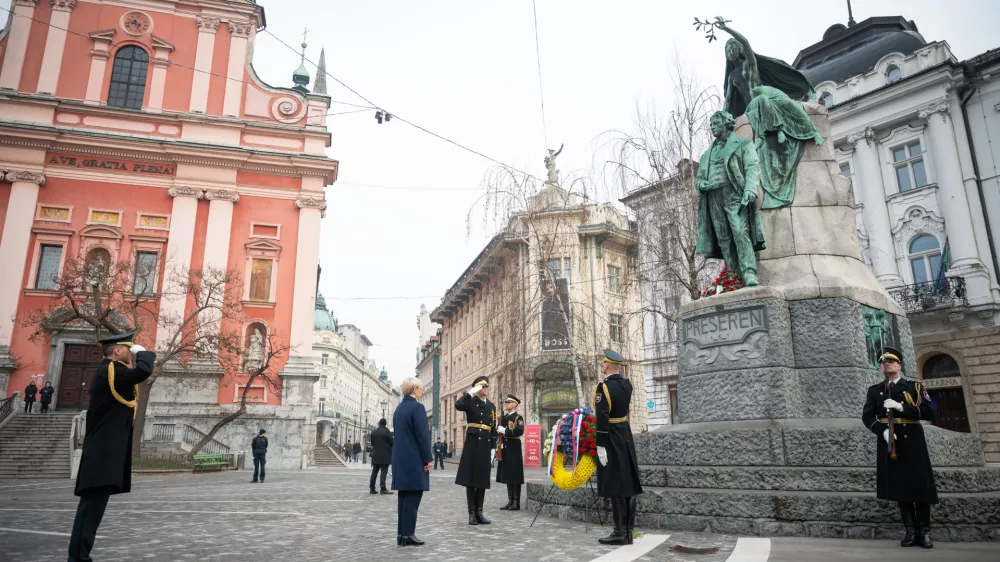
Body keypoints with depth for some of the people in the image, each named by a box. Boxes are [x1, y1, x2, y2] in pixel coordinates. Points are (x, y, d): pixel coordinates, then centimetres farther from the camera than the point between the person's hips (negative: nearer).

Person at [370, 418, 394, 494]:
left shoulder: (373, 432, 6)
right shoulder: (387, 432, -11)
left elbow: (372, 443, 12)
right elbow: (392, 442, -8)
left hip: (376, 455, 5)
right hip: (385, 455, -5)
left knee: (374, 472, 10)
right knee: (383, 472, -5)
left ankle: (372, 488, 12)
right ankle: (382, 488, -9)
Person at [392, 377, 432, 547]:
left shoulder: (399, 408, 13)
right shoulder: (417, 407, -13)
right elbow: (423, 435, -17)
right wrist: (428, 459, -11)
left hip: (400, 458, 9)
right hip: (414, 460, -9)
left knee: (404, 496, 11)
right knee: (412, 497, -4)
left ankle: (401, 534, 14)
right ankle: (407, 535, -1)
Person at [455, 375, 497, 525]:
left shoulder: (491, 406, 15)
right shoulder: (470, 401, -1)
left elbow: (493, 429, 15)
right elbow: (458, 405, -25)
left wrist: (493, 448, 9)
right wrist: (471, 392, -24)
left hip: (485, 445, 5)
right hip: (472, 444, -5)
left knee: (482, 479, 6)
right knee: (470, 479, -2)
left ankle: (479, 512, 12)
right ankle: (472, 513, 3)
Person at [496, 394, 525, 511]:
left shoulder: (518, 417, -6)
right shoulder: (504, 417, 16)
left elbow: (520, 431, -22)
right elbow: (499, 430, 21)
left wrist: (505, 431, -23)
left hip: (514, 450, -8)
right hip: (505, 450, 8)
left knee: (515, 476, -4)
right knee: (507, 475, 10)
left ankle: (516, 503, 1)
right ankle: (510, 501, 16)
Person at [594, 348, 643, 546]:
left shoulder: (604, 387, -18)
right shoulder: (626, 384, 5)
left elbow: (602, 420, -22)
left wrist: (600, 447, -21)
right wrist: (615, 373, 18)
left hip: (611, 440, -8)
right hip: (625, 437, 8)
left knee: (615, 485, -3)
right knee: (627, 483, 10)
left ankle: (620, 533, 1)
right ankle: (627, 530, 18)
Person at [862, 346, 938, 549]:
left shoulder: (915, 387, 7)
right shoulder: (874, 390, 10)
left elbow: (929, 413, -5)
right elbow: (867, 417, 3)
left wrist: (901, 406, -17)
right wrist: (883, 431, -15)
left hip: (913, 443, -1)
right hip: (889, 443, 1)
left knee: (920, 487, -1)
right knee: (899, 488, 2)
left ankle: (924, 532, 10)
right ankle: (911, 531, 9)